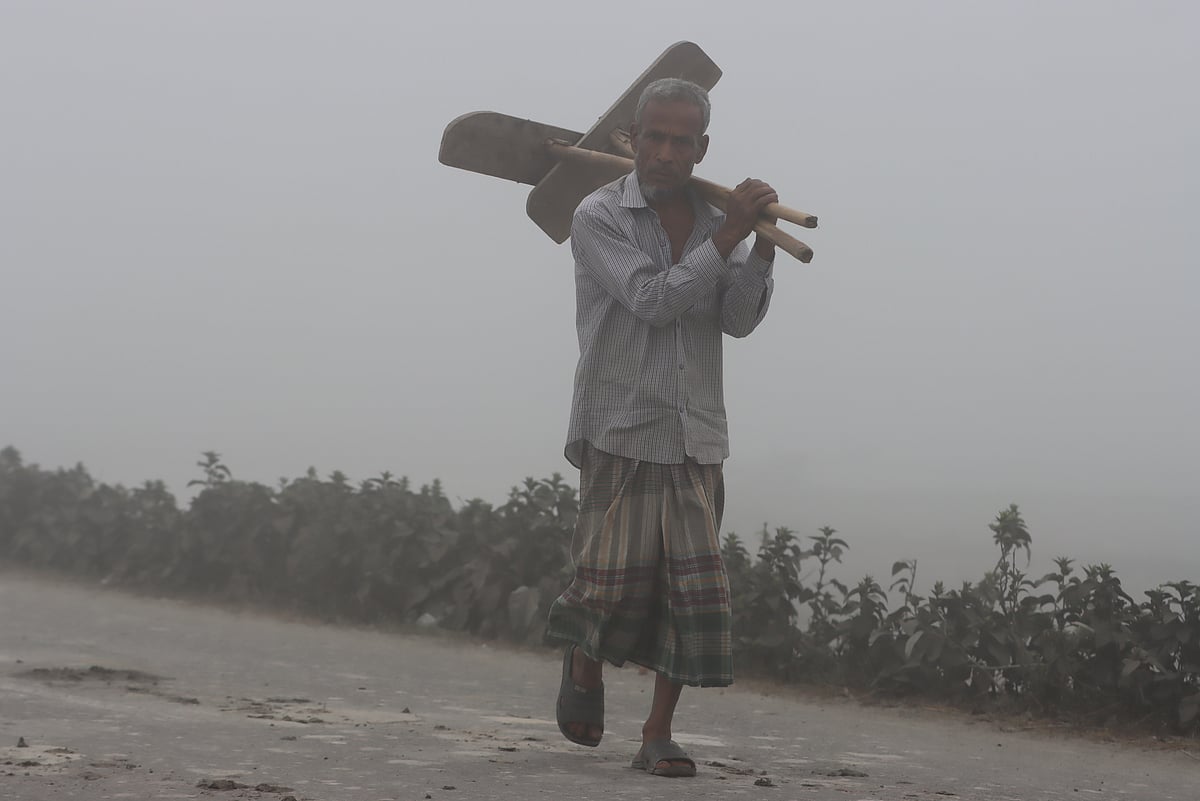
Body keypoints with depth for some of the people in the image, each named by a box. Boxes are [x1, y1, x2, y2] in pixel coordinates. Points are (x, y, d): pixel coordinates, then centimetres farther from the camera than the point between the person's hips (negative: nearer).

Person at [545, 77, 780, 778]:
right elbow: (652, 301, -17)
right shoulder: (599, 218, -4)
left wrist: (764, 243, -18)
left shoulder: (714, 224, 11)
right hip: (619, 431, -4)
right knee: (614, 579, -9)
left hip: (696, 437, 4)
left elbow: (740, 318, -3)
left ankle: (659, 736, 6)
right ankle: (585, 664, 25)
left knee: (693, 587, -3)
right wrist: (729, 234, -18)